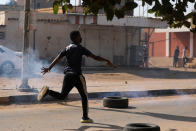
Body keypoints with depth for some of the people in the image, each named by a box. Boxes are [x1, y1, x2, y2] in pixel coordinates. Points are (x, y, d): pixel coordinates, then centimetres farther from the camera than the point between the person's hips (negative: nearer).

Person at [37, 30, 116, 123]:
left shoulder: (67, 48, 11)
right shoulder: (80, 48, -7)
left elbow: (57, 58, 9)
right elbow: (95, 57, -10)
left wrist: (49, 68, 16)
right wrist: (107, 61, -2)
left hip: (67, 75, 6)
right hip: (77, 75, -6)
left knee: (62, 96, 12)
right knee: (84, 96, 9)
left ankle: (47, 91, -12)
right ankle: (85, 117, 11)